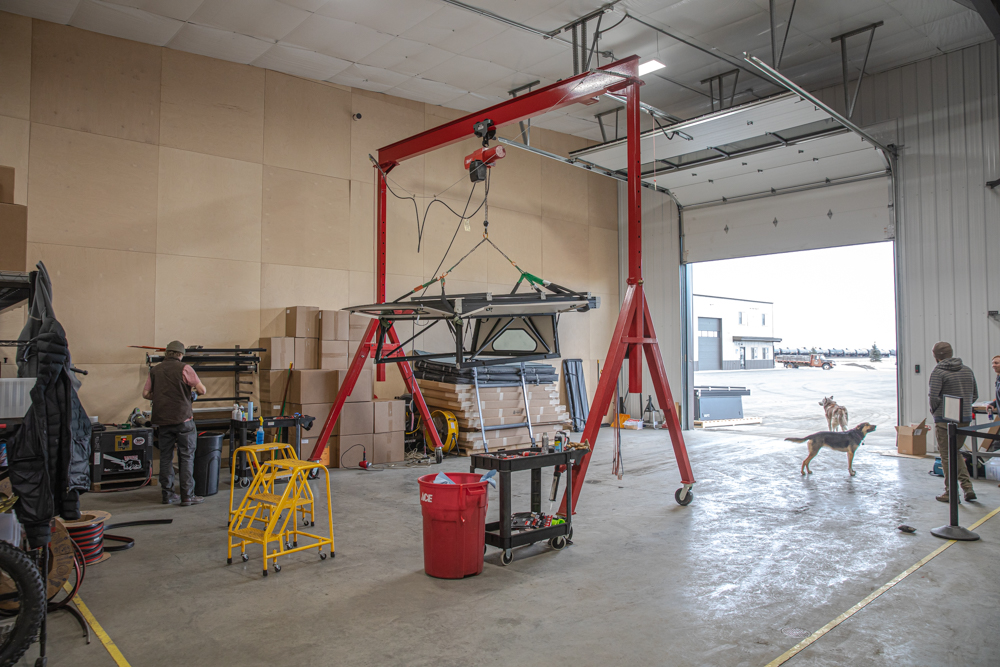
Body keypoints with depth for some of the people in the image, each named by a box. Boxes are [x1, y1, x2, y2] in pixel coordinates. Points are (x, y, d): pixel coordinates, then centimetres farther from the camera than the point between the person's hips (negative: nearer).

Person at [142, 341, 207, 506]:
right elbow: (202, 390, -9)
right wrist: (196, 393, 13)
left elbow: (146, 393, 10)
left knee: (165, 457, 11)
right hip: (182, 418, -5)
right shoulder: (184, 368, -6)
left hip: (162, 420, 5)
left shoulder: (155, 370, 9)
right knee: (186, 457, -1)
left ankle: (167, 495, 15)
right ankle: (187, 496, -1)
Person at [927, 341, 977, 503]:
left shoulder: (938, 371, -12)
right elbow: (975, 395, 12)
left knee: (947, 456, 3)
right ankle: (968, 487, 11)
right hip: (965, 420, 6)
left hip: (945, 420, -6)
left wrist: (934, 410, -1)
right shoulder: (967, 370, 9)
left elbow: (933, 395, -19)